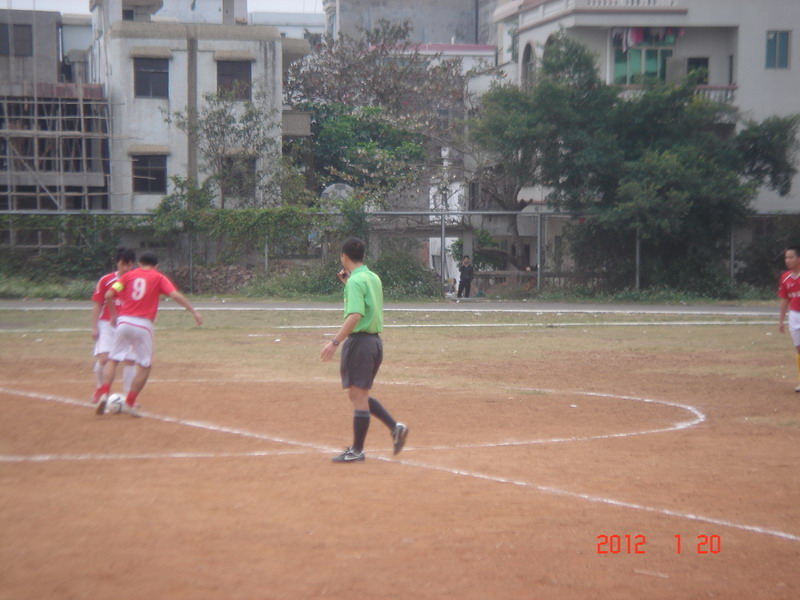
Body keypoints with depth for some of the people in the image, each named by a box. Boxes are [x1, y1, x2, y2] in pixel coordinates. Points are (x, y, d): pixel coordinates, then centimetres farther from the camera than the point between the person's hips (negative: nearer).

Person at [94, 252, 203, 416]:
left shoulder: (129, 275, 12)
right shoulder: (159, 277, 7)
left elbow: (109, 295, 3)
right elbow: (175, 295, -6)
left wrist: (114, 314, 17)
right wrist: (194, 312, -6)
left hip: (124, 322, 2)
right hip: (143, 325, -2)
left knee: (113, 360, 12)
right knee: (145, 366, 11)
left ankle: (103, 393, -9)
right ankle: (130, 403, 6)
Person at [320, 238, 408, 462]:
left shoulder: (355, 281, -14)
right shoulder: (374, 278, 13)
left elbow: (355, 315, -25)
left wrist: (335, 342, -27)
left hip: (359, 341, -9)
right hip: (375, 340, 9)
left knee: (359, 397, -2)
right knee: (358, 394, 18)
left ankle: (357, 450, 4)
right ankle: (395, 427, 9)